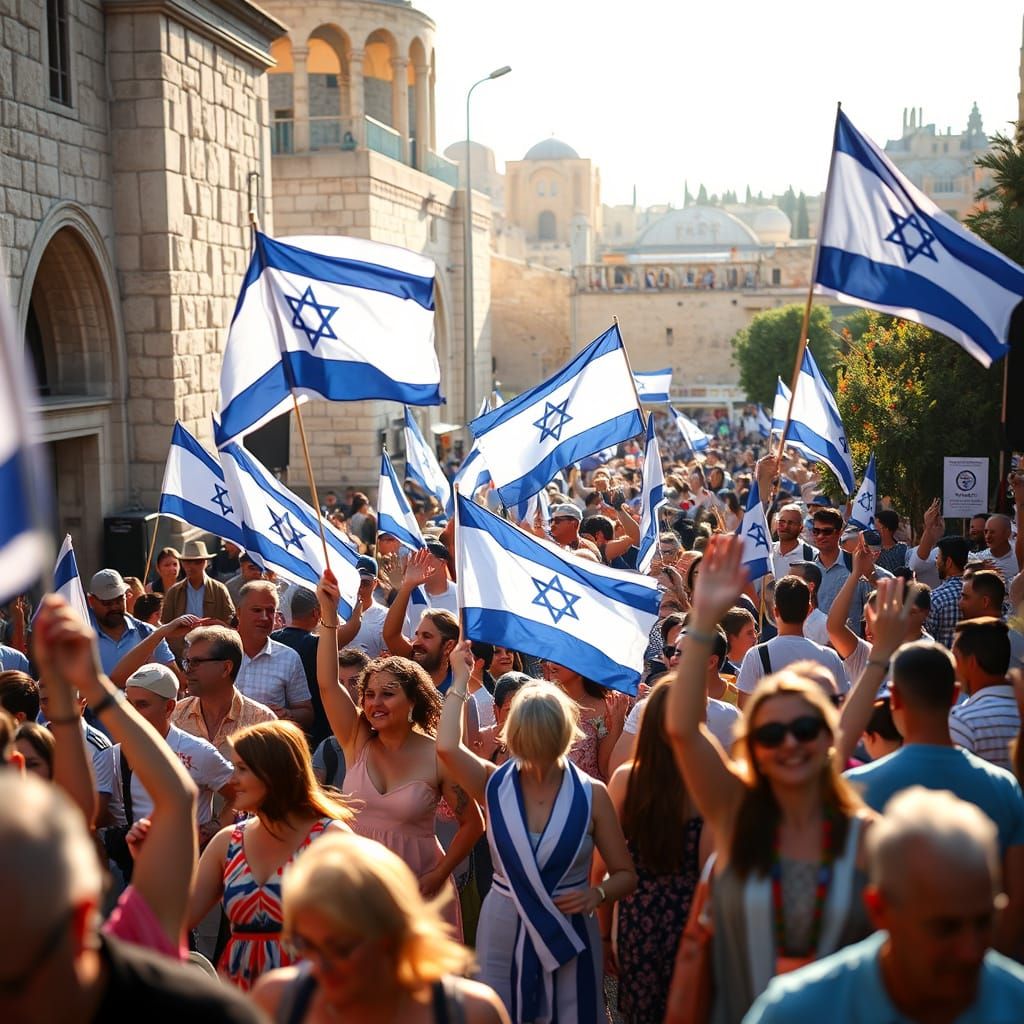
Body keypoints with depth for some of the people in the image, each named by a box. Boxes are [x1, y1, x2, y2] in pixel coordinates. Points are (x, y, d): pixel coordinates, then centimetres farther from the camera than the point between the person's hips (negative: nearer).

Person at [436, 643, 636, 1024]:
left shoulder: (591, 795, -7)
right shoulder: (495, 784, -4)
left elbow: (625, 874, -2)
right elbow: (447, 748, -24)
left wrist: (597, 893, -23)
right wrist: (460, 681, -14)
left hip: (569, 934, -1)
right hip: (502, 930, 1)